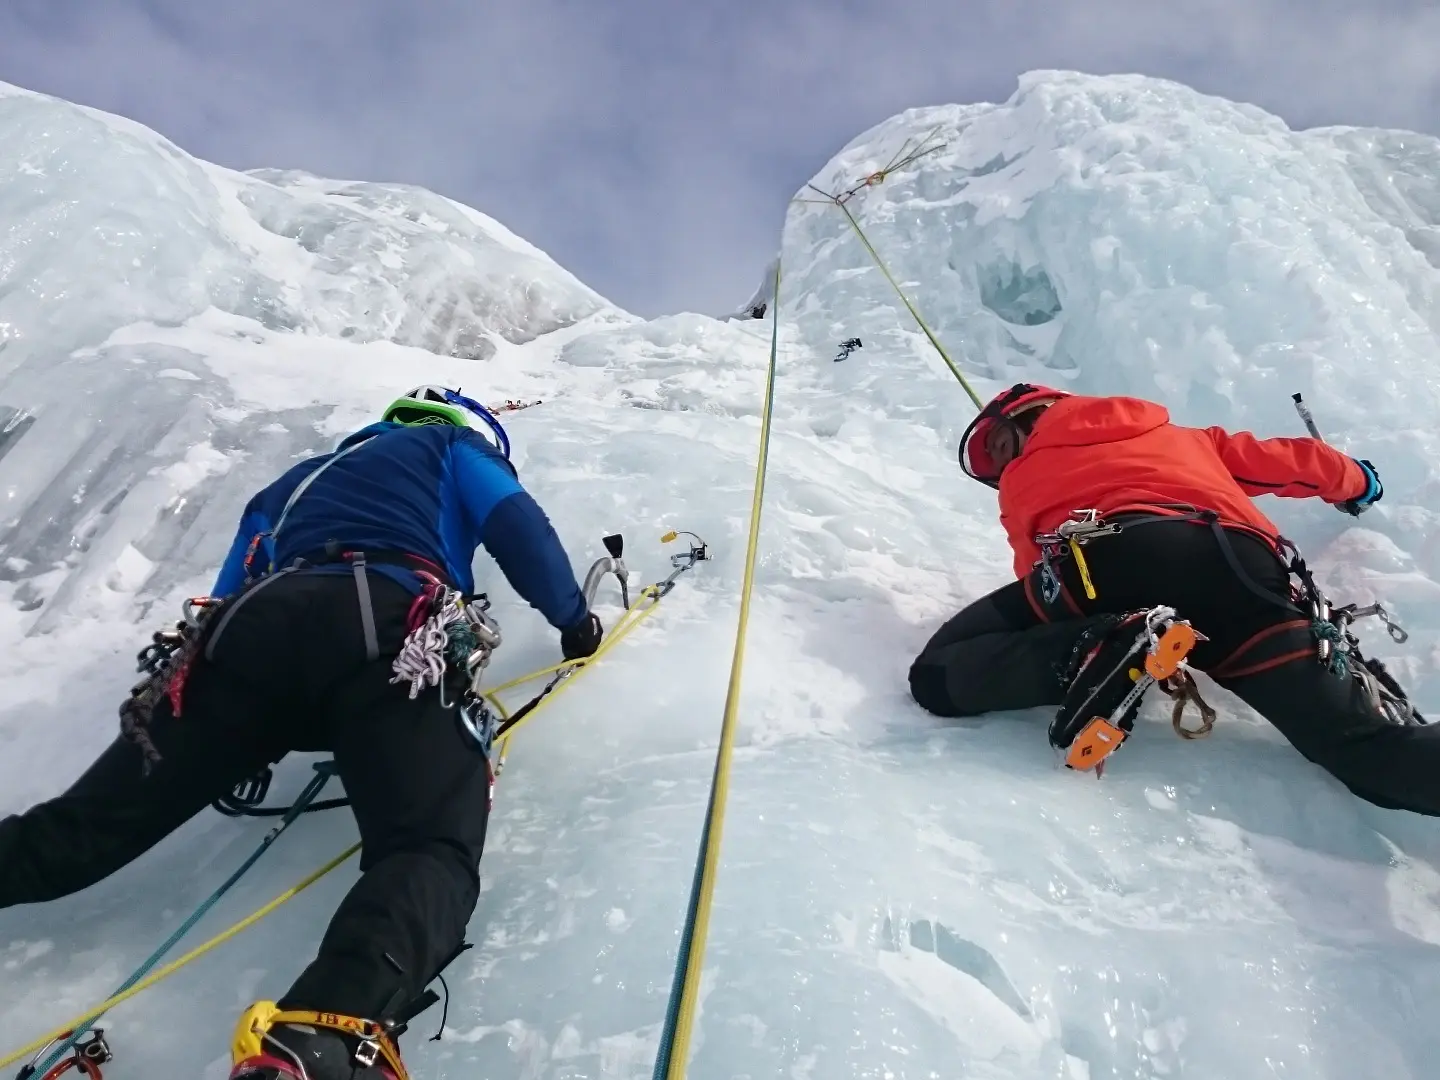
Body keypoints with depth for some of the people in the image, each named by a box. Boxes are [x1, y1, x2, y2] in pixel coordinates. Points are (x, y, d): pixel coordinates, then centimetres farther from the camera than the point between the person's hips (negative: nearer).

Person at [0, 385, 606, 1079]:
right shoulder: (453, 445, 31)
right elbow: (519, 529, 15)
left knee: (97, 819, 11)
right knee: (431, 851, -21)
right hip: (386, 630, -5)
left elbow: (233, 587, 37)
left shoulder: (300, 478, 44)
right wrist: (575, 619, 28)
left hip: (259, 627, 6)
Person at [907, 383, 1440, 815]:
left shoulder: (1018, 482, 33)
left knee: (937, 677, 3)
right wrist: (1356, 480, 69)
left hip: (1108, 559, -3)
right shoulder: (1180, 438, 43)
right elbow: (1284, 459, 49)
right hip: (1238, 561, 4)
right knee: (1361, 743, -3)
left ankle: (1096, 650, -19)